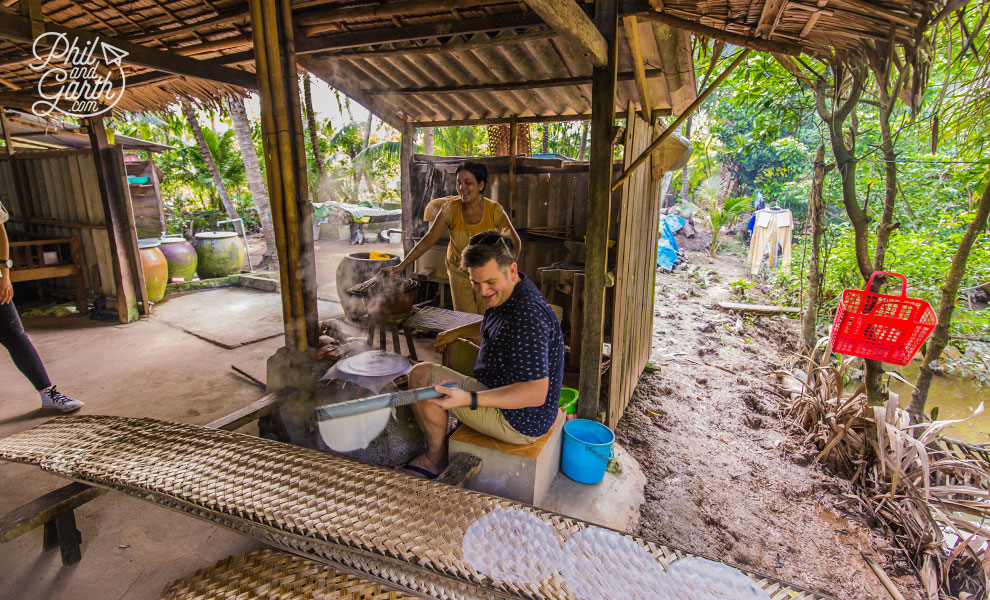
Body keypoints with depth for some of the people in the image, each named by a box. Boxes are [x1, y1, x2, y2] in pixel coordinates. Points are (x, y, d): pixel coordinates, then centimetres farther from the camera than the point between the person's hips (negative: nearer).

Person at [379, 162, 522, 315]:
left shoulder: (494, 210, -17)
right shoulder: (451, 209, -17)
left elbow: (514, 242, -5)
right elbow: (428, 240, -17)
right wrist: (401, 266, -24)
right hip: (459, 272, 1)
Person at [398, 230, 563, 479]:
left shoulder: (527, 316, -31)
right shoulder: (507, 295, 2)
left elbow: (536, 393, -33)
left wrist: (468, 399, -39)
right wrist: (457, 332, 15)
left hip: (518, 421, -10)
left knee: (421, 374, -9)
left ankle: (435, 458, 8)